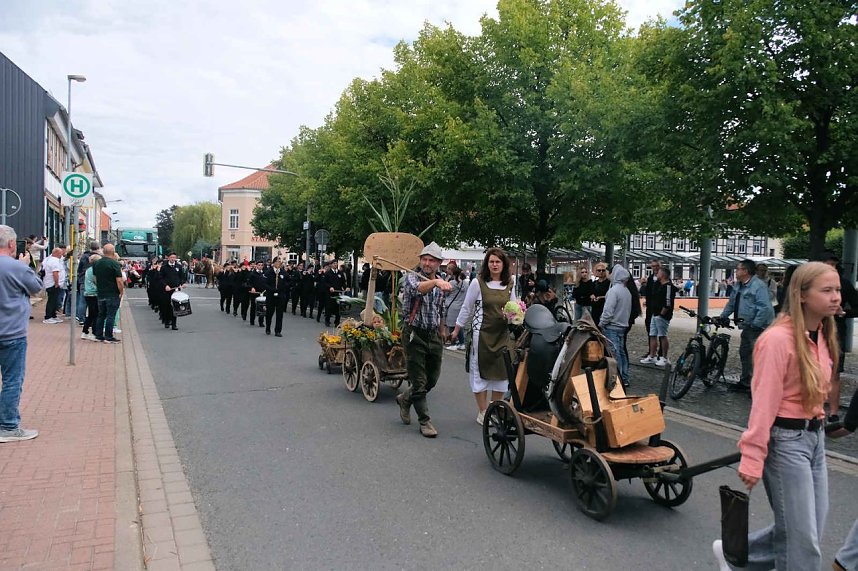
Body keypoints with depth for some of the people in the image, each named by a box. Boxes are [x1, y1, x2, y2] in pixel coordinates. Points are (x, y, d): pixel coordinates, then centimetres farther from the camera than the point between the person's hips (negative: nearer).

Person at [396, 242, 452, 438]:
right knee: (419, 382, 0)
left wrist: (442, 330, 22)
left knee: (432, 379, 15)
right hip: (415, 335, -6)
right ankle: (424, 421, 13)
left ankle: (405, 399, 39)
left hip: (433, 336, 6)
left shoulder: (440, 284, 9)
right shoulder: (411, 277, -10)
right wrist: (435, 282, -51)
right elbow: (416, 289, -35)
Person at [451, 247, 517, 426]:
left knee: (502, 371, 8)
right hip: (482, 332, -4)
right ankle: (482, 411, 17)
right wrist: (456, 330, 4)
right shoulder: (478, 283, -5)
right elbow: (466, 308, 1)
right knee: (481, 371, 3)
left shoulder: (510, 285, 6)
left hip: (502, 334, 4)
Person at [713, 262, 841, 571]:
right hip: (785, 439, -8)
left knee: (804, 531, 15)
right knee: (802, 538, 2)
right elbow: (764, 402, -19)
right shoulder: (779, 339, -19)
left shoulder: (822, 335, 6)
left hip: (815, 436, 8)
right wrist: (752, 458, -18)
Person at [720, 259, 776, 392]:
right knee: (744, 353, 18)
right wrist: (722, 317, 18)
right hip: (748, 326, 10)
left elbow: (765, 308, -26)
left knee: (755, 355, -12)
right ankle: (745, 382, 32)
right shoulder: (738, 285, 10)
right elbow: (731, 303, 22)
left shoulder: (758, 285, -19)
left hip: (759, 327, -10)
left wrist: (755, 324, -25)